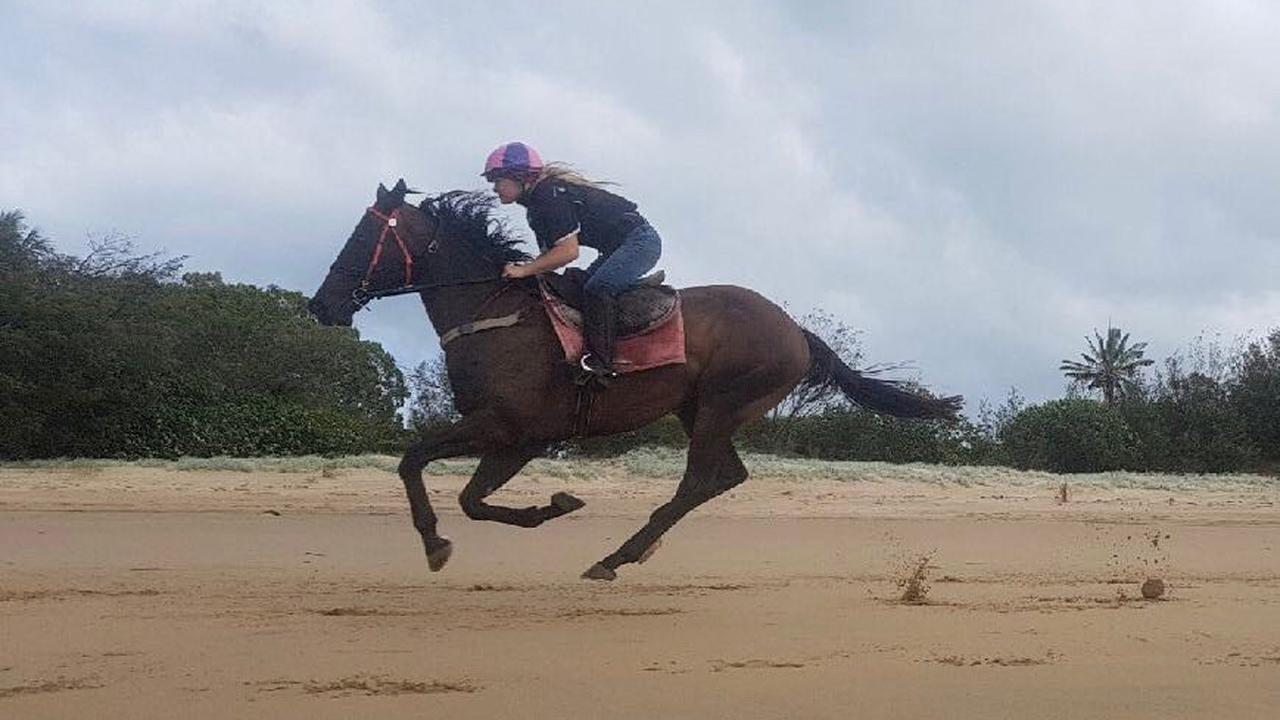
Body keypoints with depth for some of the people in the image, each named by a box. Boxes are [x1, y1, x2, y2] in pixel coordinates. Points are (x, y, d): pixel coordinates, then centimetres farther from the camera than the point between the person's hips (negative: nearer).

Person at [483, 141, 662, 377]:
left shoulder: (549, 194, -20)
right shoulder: (536, 206, 13)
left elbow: (568, 251, -24)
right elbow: (550, 254, 13)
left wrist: (524, 270, -20)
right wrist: (520, 269, -2)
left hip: (640, 240, -11)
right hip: (619, 248, 11)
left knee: (597, 288, -26)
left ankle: (600, 362, -33)